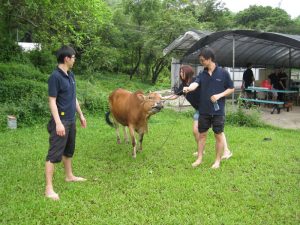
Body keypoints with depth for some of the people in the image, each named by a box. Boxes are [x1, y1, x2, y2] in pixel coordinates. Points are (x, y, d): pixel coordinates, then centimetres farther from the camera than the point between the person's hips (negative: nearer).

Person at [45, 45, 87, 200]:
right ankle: (49, 188, -1)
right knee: (54, 154, -6)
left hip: (71, 120, 9)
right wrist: (58, 122, -24)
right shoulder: (55, 76, -16)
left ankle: (69, 176, 37)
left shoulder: (70, 75, 10)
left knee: (69, 150, 21)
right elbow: (52, 101, -18)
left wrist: (81, 115, 21)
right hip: (61, 121, -9)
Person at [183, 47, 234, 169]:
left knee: (218, 135, 6)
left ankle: (217, 161, 18)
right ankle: (199, 158, 24)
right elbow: (195, 83, -17)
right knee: (202, 134, 11)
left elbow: (231, 89, 0)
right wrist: (189, 88, -40)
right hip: (204, 111, 4)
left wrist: (219, 95, -16)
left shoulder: (223, 73, -6)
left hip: (218, 111, -3)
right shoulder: (202, 74, 3)